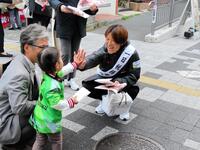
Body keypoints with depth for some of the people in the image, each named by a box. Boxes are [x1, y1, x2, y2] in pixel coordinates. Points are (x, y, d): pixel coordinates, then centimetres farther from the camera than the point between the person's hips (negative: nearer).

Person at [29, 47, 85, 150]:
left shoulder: (47, 74, -5)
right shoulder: (53, 86, -33)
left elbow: (61, 72, 13)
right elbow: (56, 104, -34)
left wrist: (75, 63, 18)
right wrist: (70, 102, -18)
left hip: (39, 119, 8)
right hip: (50, 121, -8)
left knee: (40, 141, 20)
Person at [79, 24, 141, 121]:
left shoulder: (131, 53, -27)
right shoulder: (106, 49, -22)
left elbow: (134, 75, -23)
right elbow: (94, 58, -41)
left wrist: (121, 82, -43)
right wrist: (83, 64, -65)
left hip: (122, 81, -2)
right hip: (104, 79, 2)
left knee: (133, 89, -33)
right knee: (87, 85, -18)